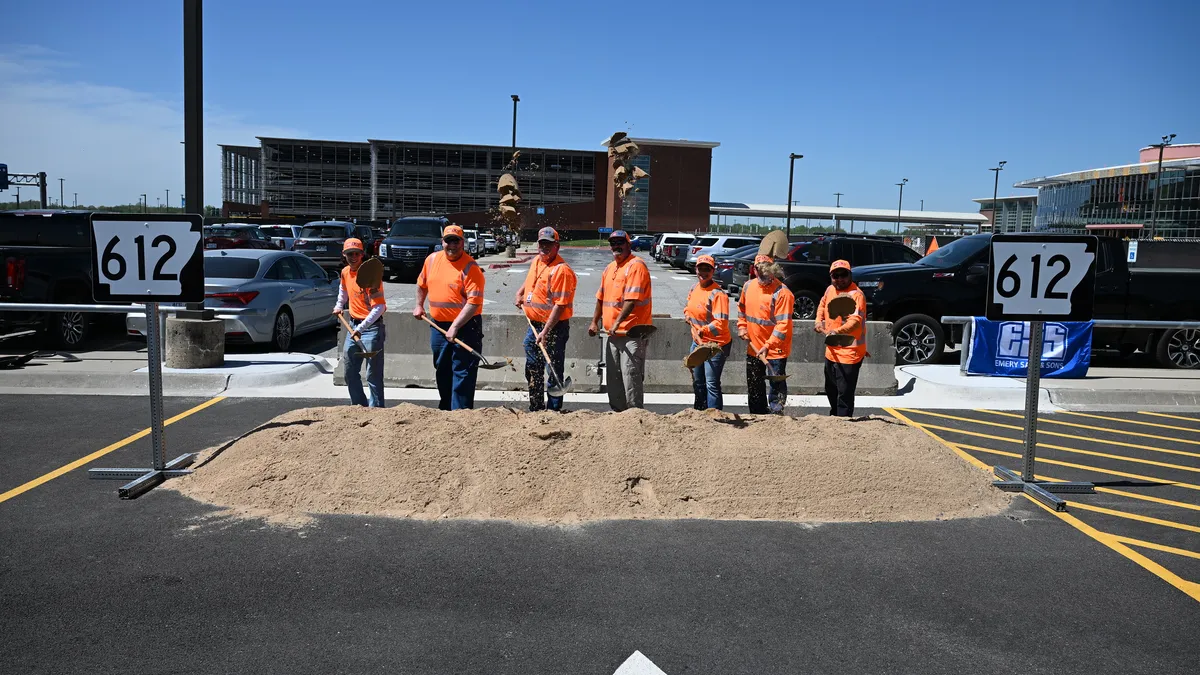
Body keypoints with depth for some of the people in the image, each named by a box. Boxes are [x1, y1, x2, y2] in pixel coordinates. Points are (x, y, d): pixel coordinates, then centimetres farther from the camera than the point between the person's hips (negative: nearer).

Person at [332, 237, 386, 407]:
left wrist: (361, 328, -29)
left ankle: (376, 409, 0)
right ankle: (359, 405, 27)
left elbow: (379, 307, -25)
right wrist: (339, 306, 24)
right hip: (353, 324, 8)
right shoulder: (345, 272, 5)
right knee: (350, 370, 14)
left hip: (371, 327, -8)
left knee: (373, 373, -7)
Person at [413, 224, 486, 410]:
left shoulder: (470, 268, -16)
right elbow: (422, 284, 25)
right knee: (442, 371, 18)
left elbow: (474, 302, -22)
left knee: (462, 373, -6)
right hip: (438, 325, 7)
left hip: (465, 326, -7)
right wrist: (419, 305, 22)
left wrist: (455, 327, -26)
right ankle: (445, 409, 33)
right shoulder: (432, 259, 5)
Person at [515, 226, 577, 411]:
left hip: (554, 327, -9)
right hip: (533, 325, 9)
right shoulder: (536, 261, 9)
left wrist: (545, 332, -26)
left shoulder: (561, 270, -19)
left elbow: (560, 305, -23)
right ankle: (536, 409, 31)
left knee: (554, 371, -3)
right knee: (532, 369, 17)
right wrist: (520, 293, 16)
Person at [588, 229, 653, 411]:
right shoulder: (610, 268, 17)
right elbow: (601, 297, 24)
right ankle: (617, 412, 24)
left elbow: (632, 300, -22)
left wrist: (618, 322, -29)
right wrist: (595, 322, 18)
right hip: (611, 333, 9)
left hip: (632, 333, -9)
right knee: (613, 376, 14)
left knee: (630, 375, -9)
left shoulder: (636, 266, -11)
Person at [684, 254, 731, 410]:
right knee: (697, 382, 20)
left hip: (715, 345, -8)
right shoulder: (694, 288, 4)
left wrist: (702, 331, -32)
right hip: (697, 342, 9)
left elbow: (721, 323, -27)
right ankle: (699, 412, 36)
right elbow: (688, 307, 22)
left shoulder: (718, 294, -21)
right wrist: (688, 316, 1)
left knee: (711, 384, -6)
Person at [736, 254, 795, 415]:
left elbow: (783, 324, -24)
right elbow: (742, 308, 21)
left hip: (775, 350, -7)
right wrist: (742, 327, 8)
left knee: (775, 388, -4)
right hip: (753, 348, 7)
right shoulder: (749, 286, 2)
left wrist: (768, 346, -28)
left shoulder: (782, 293, -19)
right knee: (754, 388, 18)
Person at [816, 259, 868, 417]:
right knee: (830, 389, 25)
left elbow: (855, 321, -34)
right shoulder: (830, 290, 5)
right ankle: (834, 417, 45)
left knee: (844, 393, -9)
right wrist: (819, 320, 11)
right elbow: (822, 304, 28)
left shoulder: (856, 295, -20)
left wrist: (837, 331, -50)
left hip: (849, 353, -9)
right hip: (831, 351, 9)